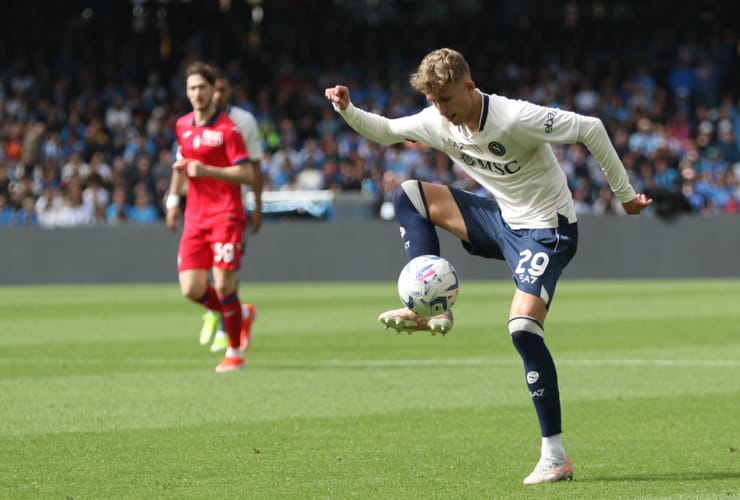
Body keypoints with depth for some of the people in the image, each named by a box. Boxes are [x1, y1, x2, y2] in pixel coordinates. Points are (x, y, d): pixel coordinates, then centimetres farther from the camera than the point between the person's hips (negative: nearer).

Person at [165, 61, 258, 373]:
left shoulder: (227, 129, -8)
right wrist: (173, 199, 25)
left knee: (224, 286, -12)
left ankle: (235, 352, 6)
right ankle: (239, 316, 23)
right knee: (191, 289, -5)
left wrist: (206, 170, -22)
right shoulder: (182, 126, 12)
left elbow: (247, 175, -14)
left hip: (226, 215, -6)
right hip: (195, 217, 6)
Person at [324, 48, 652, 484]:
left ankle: (556, 456, -21)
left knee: (523, 325, -25)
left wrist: (625, 194, -17)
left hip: (547, 229, -8)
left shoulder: (515, 118, -27)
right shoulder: (438, 122, -4)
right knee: (409, 195, 2)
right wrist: (347, 110, -6)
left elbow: (590, 129, -22)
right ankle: (429, 309, -4)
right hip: (502, 219, 8)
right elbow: (386, 131, 14)